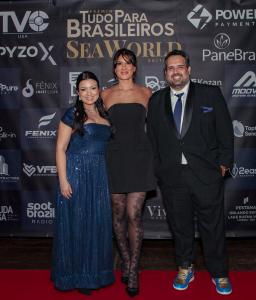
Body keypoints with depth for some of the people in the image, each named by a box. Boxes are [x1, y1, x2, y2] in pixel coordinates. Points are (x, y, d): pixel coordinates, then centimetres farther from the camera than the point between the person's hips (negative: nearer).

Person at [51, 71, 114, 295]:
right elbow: (60, 148, -8)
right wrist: (63, 180, -13)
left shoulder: (105, 115, 10)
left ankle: (93, 273, 28)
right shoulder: (72, 115, -5)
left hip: (99, 176, 5)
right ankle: (74, 276, 22)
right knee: (75, 224, 4)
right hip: (75, 173, -5)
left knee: (98, 224, 10)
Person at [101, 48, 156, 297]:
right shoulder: (106, 94, 6)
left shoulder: (146, 93, 6)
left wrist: (154, 157, 8)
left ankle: (133, 270, 9)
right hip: (115, 158, 1)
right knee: (119, 214, 9)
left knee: (134, 215, -4)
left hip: (140, 158, -1)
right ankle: (125, 261, 28)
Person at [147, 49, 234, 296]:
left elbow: (225, 131, 2)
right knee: (180, 225, 13)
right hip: (171, 176, 2)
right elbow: (152, 137, 9)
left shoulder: (210, 94, 2)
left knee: (213, 226, 7)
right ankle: (185, 268, 34)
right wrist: (158, 167, 5)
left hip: (206, 174, -2)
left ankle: (219, 273, 27)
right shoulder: (156, 101, 8)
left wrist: (224, 162, -1)